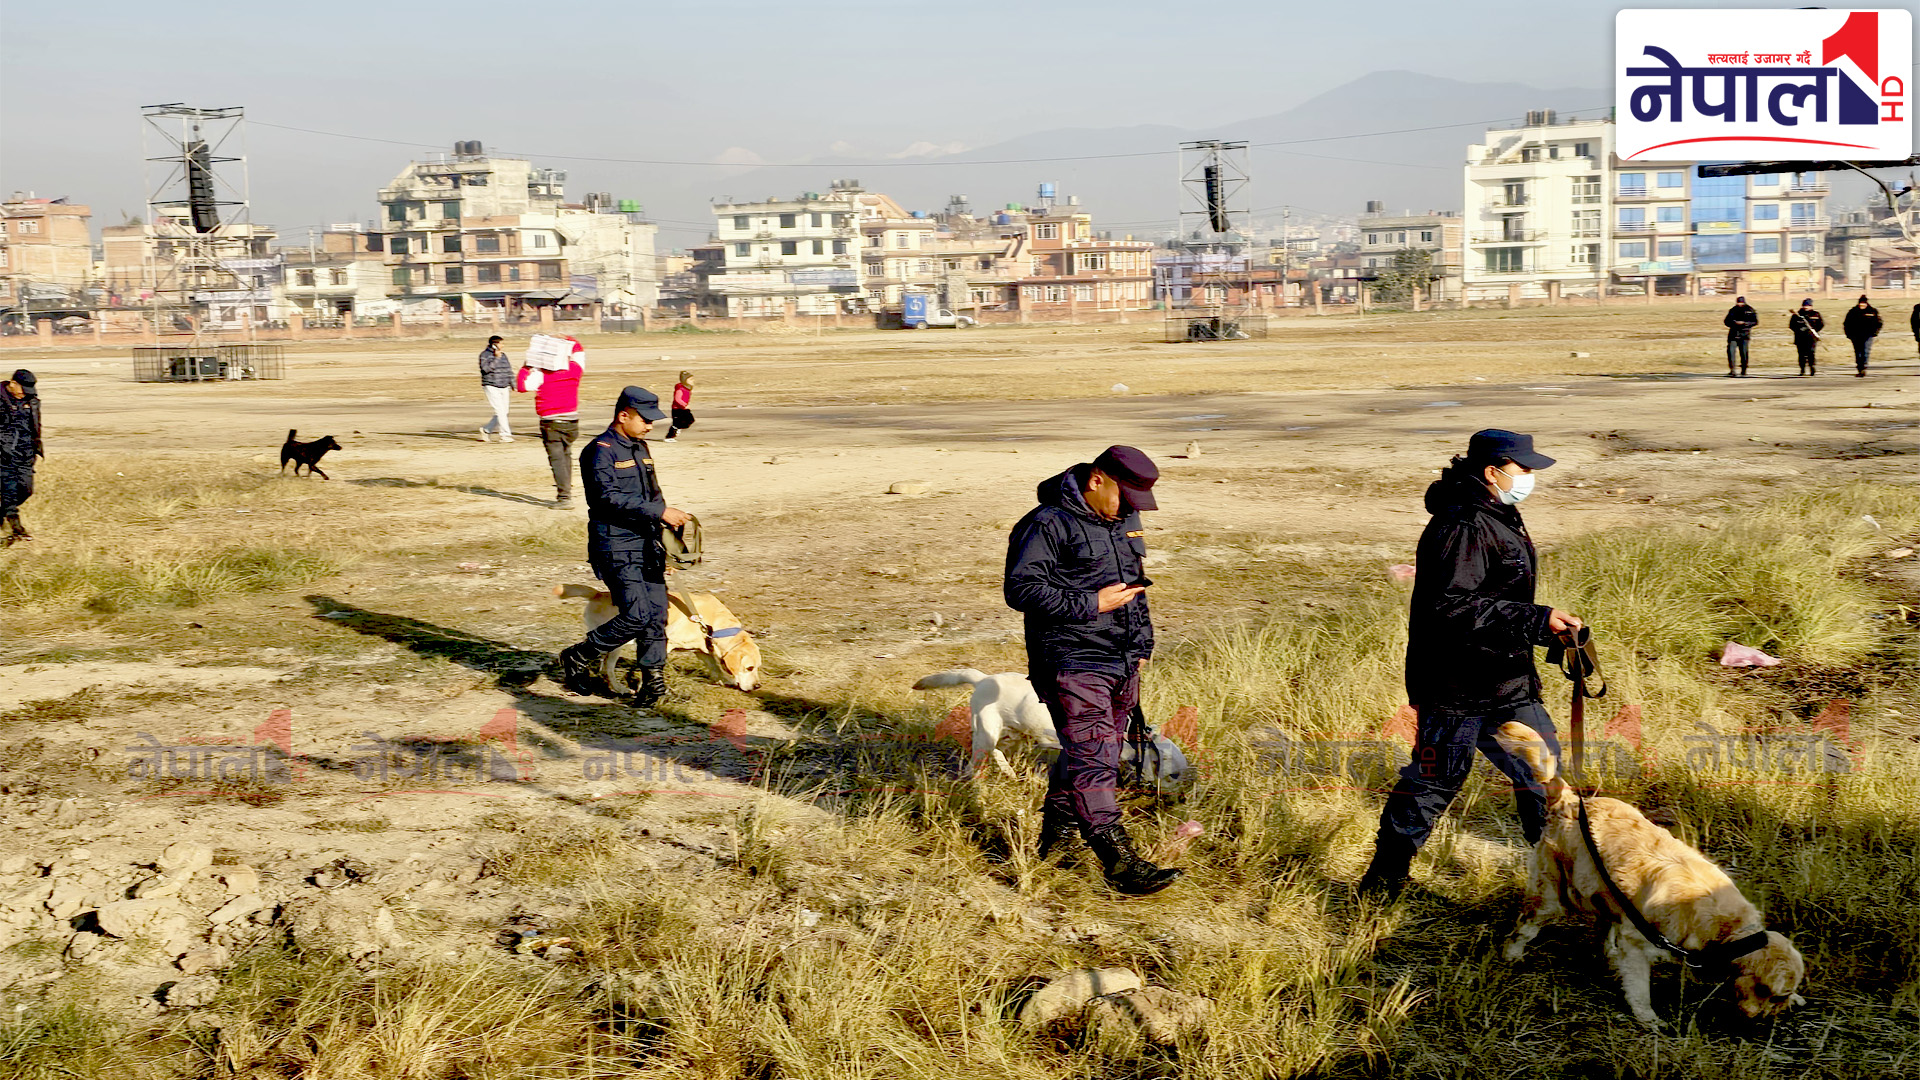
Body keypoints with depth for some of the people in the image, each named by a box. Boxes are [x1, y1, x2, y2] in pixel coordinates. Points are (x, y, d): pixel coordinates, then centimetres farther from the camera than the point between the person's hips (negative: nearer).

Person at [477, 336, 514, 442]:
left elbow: (509, 371, 19)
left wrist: (513, 387, 17)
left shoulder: (503, 355, 15)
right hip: (491, 387, -7)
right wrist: (496, 358, -22)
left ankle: (486, 430, 17)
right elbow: (486, 368, -19)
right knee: (500, 411, -12)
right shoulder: (484, 355, -4)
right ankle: (505, 435, -9)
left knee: (503, 412, 3)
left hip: (504, 388, 7)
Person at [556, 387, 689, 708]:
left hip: (646, 544, 8)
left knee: (657, 613, 1)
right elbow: (611, 498, -23)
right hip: (615, 546, -8)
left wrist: (670, 517, 11)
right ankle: (578, 659, 6)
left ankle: (653, 680, 8)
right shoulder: (600, 451, -11)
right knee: (636, 615, -13)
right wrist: (659, 511, -24)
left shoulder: (640, 448, 17)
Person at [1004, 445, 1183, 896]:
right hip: (1073, 664, -8)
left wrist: (1141, 647, 24)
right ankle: (1121, 862, -14)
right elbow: (1022, 589, -18)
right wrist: (1092, 605, -19)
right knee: (1093, 761, -12)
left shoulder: (1125, 520, 15)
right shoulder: (1048, 524, -12)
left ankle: (1057, 826, 32)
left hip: (1123, 664, 8)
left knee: (1089, 752, 15)